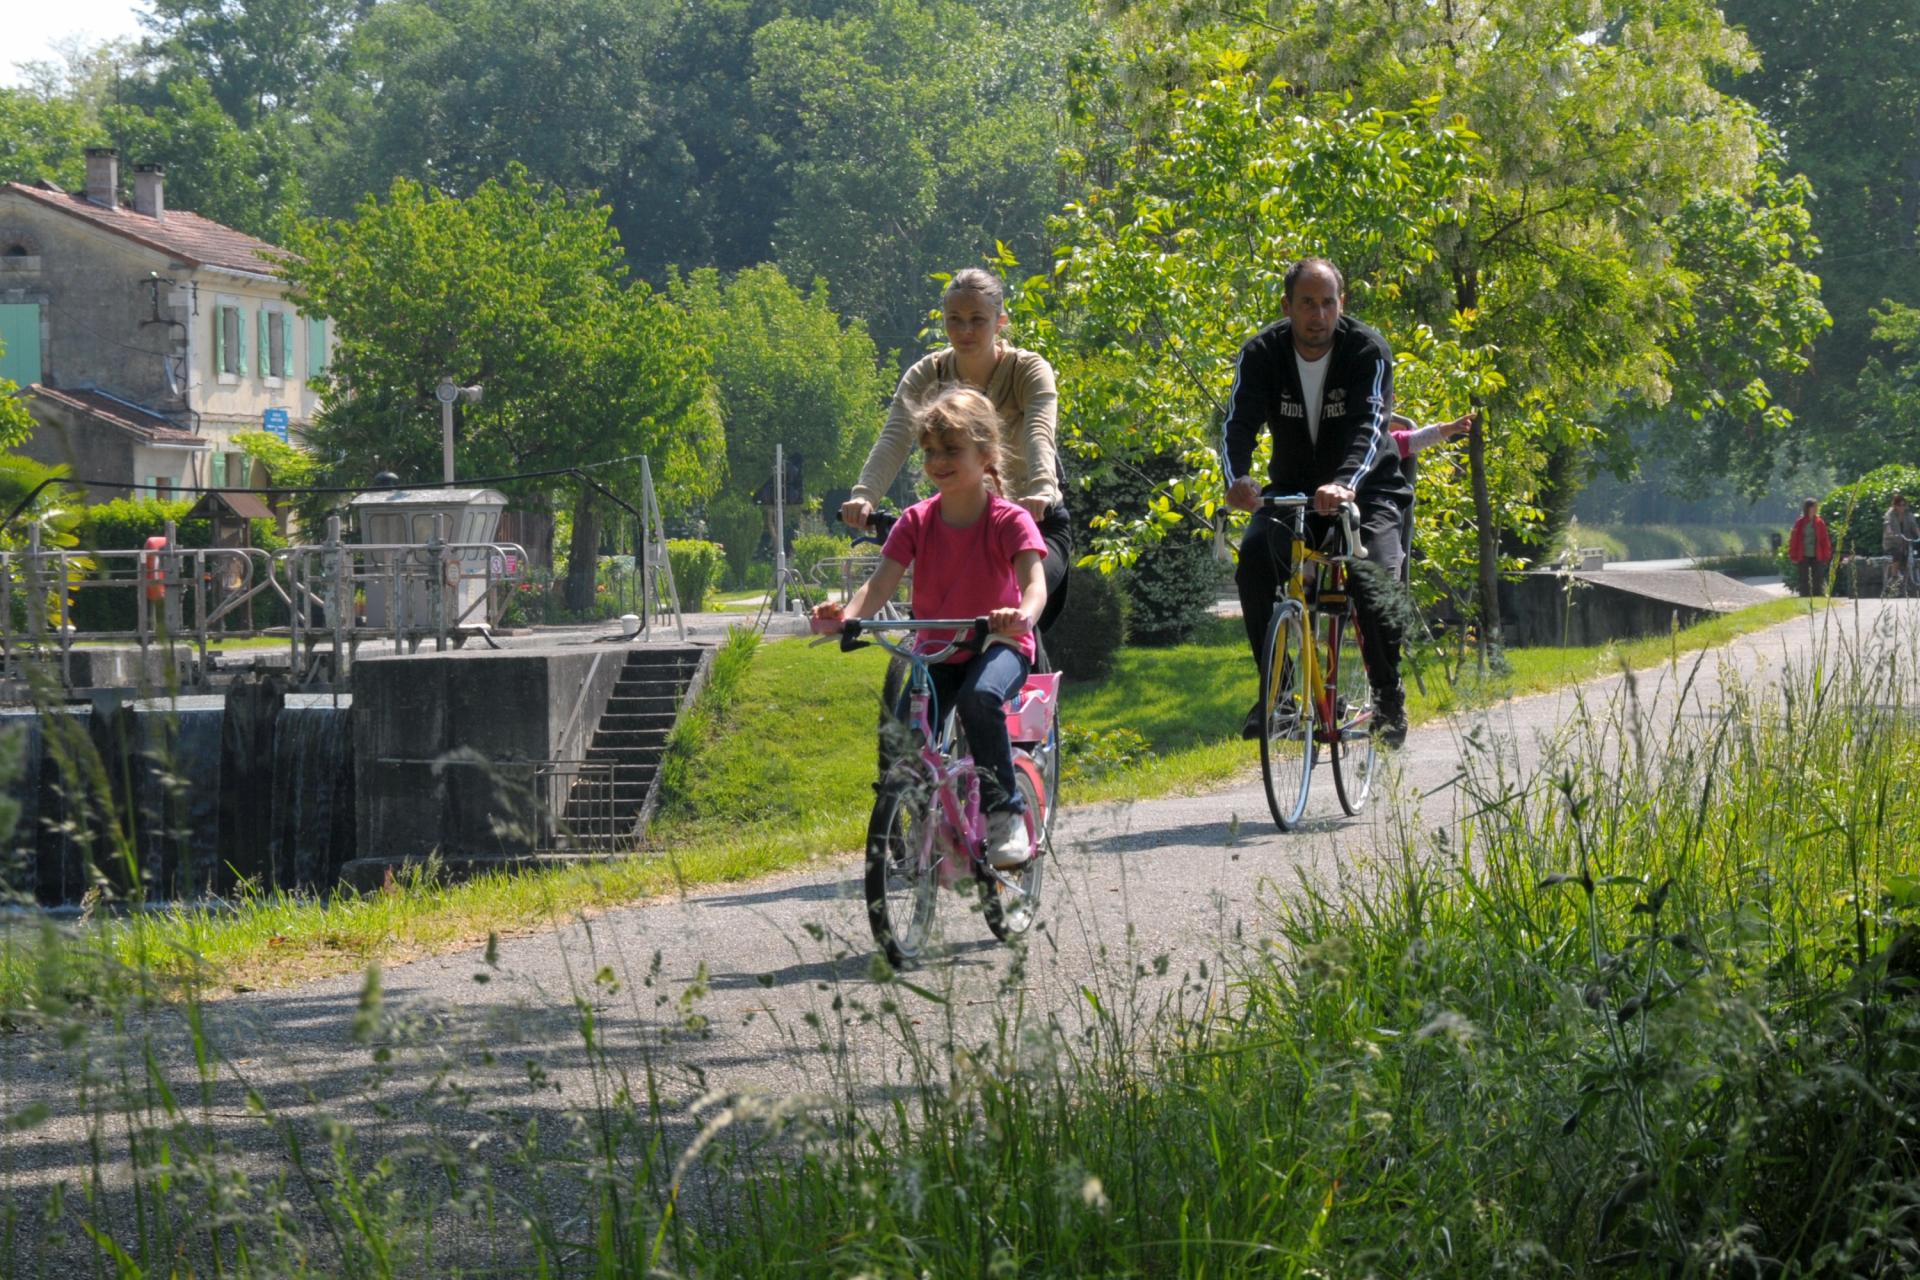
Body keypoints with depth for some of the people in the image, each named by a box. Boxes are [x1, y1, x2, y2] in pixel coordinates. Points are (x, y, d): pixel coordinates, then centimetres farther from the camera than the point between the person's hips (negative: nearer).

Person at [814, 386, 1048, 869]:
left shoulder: (1009, 521, -13)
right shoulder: (916, 522, -3)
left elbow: (1034, 581, -28)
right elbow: (882, 582, -14)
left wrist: (1022, 616, -53)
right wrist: (848, 613, -37)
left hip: (997, 645, -4)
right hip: (936, 650, 4)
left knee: (980, 698, -36)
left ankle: (1005, 812, -21)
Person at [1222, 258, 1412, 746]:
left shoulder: (1368, 351, -17)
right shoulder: (1261, 354, -11)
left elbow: (1370, 425, -30)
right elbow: (1240, 423, -22)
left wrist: (1346, 484, -50)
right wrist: (1237, 478, -45)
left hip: (1365, 490, -2)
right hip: (1292, 488, 2)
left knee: (1375, 578, -25)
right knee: (1255, 554, -27)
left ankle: (1389, 697, -2)